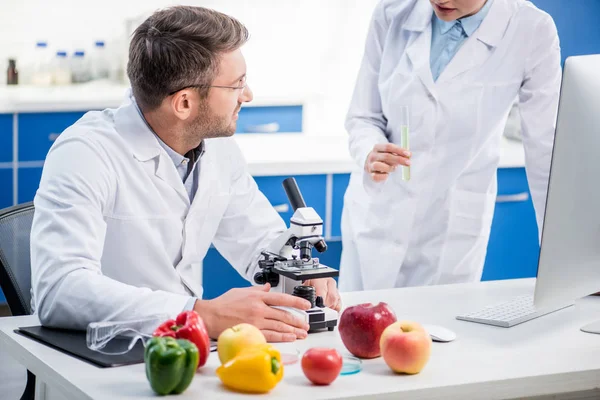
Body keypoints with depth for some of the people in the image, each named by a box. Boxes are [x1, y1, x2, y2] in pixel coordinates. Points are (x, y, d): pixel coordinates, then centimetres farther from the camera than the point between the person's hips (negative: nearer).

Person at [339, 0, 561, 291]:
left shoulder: (531, 31, -14)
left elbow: (545, 149, -8)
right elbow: (363, 116, -1)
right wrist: (370, 153, -24)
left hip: (452, 229, -2)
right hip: (374, 214, 2)